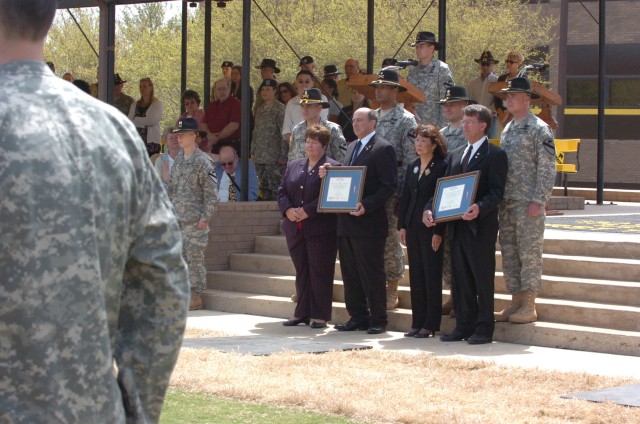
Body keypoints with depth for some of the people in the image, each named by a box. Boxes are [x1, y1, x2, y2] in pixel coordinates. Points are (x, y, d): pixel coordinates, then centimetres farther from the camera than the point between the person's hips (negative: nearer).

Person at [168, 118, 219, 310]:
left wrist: (205, 217, -14)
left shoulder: (203, 161, -8)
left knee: (194, 257, -4)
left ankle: (196, 296, 1)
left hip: (195, 221, -7)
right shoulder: (178, 160, 13)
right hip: (177, 220, 7)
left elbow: (211, 193, -10)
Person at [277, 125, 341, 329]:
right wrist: (288, 210, -7)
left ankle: (320, 316, 4)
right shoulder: (293, 166, 15)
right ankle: (302, 313, 17)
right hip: (295, 229, 6)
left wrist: (308, 211, -19)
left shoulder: (333, 167, -5)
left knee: (320, 273, -2)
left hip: (320, 230, -6)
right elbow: (282, 191, 12)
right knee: (301, 272, 11)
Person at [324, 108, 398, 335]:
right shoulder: (352, 147, 19)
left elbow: (389, 185, -14)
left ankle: (378, 320, 4)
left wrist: (366, 205, -22)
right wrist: (329, 175, 3)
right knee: (350, 273, 10)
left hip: (369, 222, -8)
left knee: (372, 273, -3)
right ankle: (357, 317, 18)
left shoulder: (383, 149, -8)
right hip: (346, 222, 8)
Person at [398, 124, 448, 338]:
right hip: (413, 227, 7)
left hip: (432, 228, -7)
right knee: (416, 275, 8)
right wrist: (402, 226, 8)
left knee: (432, 276, -2)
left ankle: (430, 324, 3)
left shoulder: (442, 167, -7)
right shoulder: (412, 167, 14)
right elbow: (405, 197, 15)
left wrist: (439, 232, -15)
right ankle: (417, 322, 12)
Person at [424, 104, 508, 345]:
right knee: (460, 279, 10)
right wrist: (430, 209, 0)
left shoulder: (495, 155, -4)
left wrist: (480, 208, -29)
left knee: (483, 278, -2)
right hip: (457, 227, 7)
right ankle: (464, 326, 16)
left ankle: (484, 329, 3)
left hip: (481, 227, -7)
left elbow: (496, 191, -12)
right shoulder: (456, 156, 19)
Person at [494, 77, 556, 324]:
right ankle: (515, 303, 16)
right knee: (509, 253, 9)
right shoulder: (507, 130, 16)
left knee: (529, 253, -4)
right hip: (507, 202, 8)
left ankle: (529, 307, -1)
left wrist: (538, 201, -18)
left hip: (528, 204, -8)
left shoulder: (539, 129, -8)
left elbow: (547, 169, -12)